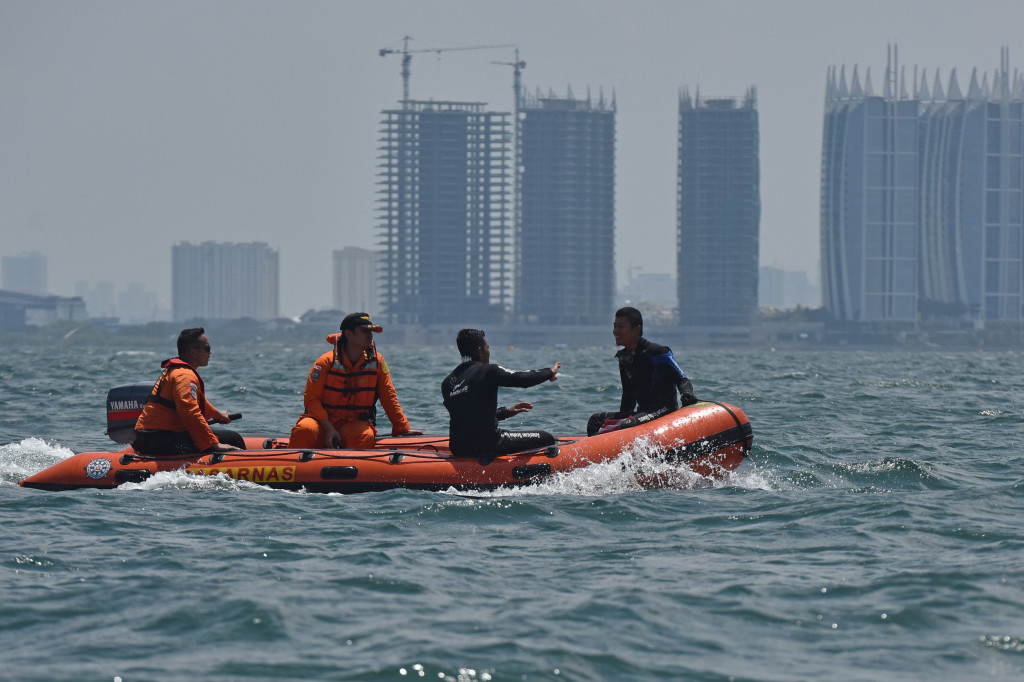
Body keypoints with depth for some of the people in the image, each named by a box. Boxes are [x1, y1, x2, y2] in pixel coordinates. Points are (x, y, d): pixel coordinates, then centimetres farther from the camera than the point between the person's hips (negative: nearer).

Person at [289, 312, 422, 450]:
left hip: (355, 423, 2)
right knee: (305, 430, -35)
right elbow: (311, 398, -7)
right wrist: (328, 428, -18)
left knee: (365, 437, -33)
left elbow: (389, 398, 8)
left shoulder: (377, 361, 3)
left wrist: (403, 429, 3)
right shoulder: (327, 361, -7)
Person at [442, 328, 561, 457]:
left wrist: (506, 412, 28)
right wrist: (550, 372, 14)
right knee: (546, 439, 2)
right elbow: (524, 379, -6)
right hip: (488, 447, -8)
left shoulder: (447, 382, 11)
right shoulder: (488, 371, -9)